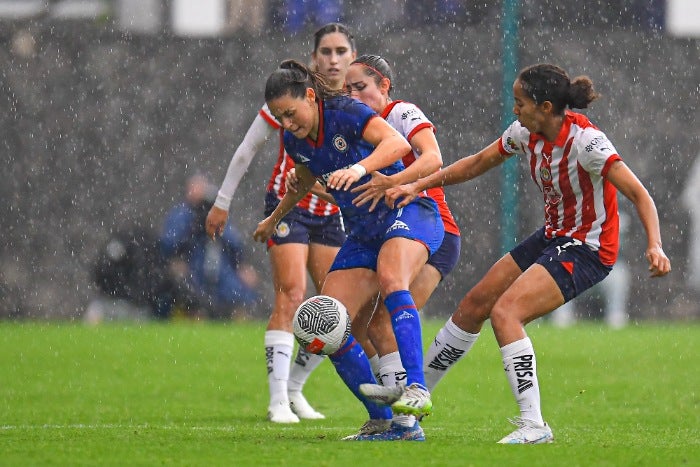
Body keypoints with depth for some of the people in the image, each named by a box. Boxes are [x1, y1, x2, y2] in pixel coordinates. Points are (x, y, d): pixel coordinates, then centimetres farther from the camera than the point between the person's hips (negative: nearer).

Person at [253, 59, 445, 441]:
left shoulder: (345, 113, -16)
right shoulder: (295, 141, 5)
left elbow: (397, 143, -33)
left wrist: (359, 168, -49)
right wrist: (274, 218, 42)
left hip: (408, 212, -8)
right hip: (362, 233, 8)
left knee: (390, 277, -40)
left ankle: (417, 389, -47)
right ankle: (383, 423, -2)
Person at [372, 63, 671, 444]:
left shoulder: (585, 141, -26)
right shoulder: (525, 133, -4)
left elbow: (639, 195, -29)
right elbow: (478, 163, 13)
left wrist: (654, 246, -43)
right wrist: (418, 186, 8)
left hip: (587, 249, -8)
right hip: (552, 237, 8)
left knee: (504, 312, -24)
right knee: (472, 306, 10)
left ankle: (533, 426, -23)